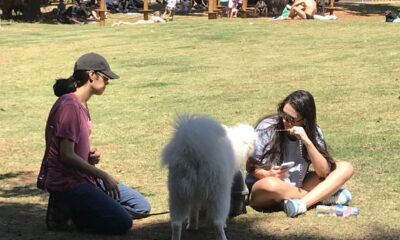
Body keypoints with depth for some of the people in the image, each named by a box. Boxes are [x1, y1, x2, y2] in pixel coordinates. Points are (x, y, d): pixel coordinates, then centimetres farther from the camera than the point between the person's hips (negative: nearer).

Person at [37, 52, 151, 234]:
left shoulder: (81, 104, 12)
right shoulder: (69, 106, -19)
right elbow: (67, 155, -23)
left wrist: (91, 153, 0)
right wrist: (103, 176, -16)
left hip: (83, 177, 10)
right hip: (67, 182, -10)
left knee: (142, 207, 10)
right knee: (122, 223, -18)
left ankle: (75, 208, 9)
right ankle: (65, 213, -3)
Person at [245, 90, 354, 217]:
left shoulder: (313, 132, -4)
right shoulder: (267, 128, -13)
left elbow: (324, 172, -13)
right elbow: (251, 166, -8)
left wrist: (307, 142, -25)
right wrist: (269, 175, -29)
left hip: (295, 187, 4)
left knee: (346, 168, -10)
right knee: (270, 184, -41)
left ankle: (301, 203, -31)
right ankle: (325, 195, -20)